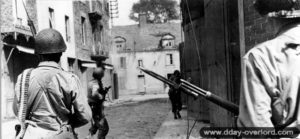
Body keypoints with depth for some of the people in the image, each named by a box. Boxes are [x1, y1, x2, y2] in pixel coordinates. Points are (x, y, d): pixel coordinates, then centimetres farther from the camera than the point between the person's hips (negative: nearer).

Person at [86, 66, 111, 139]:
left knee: (95, 125, 26)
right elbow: (94, 94, -42)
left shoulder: (92, 82, 8)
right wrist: (101, 96, -24)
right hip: (97, 108, -10)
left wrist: (104, 90, 5)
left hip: (94, 108, 10)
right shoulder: (95, 84, -22)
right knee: (104, 128, -3)